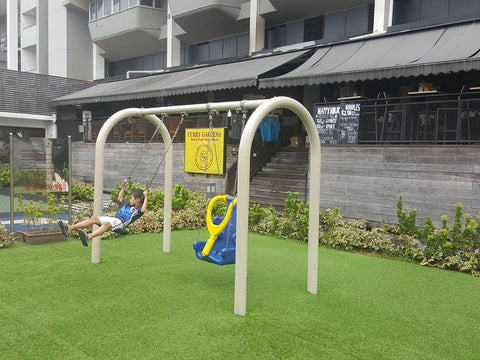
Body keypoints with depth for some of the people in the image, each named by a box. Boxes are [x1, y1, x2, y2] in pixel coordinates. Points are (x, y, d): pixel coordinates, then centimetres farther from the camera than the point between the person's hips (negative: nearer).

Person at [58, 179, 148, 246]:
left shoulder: (138, 210, 3)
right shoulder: (127, 204, 30)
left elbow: (143, 210, -21)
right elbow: (120, 198, 47)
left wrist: (146, 198, -21)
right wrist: (124, 187, 44)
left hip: (120, 222, -9)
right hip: (113, 218, 9)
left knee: (107, 224, -39)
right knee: (94, 218, -10)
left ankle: (88, 236, -63)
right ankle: (70, 228, -21)